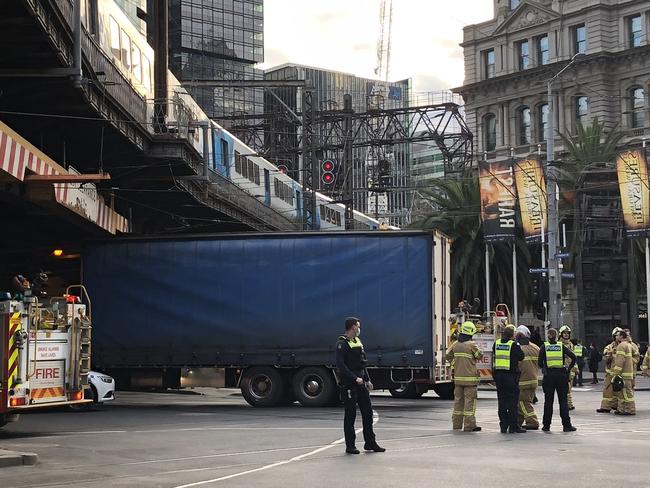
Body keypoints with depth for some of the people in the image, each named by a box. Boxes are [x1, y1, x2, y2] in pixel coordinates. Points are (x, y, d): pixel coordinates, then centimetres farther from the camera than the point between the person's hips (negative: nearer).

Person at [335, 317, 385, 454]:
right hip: (349, 385, -8)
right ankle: (350, 446, 6)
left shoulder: (358, 341, 17)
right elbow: (340, 365, -19)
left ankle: (370, 442, 16)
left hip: (360, 383, 8)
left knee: (367, 411, 8)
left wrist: (367, 380, 14)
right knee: (350, 415, -1)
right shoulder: (342, 344, -10)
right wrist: (355, 378, -22)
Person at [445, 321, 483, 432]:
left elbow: (447, 356, 15)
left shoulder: (455, 344, 5)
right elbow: (480, 356, 0)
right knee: (470, 401, -3)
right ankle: (469, 425, -5)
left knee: (458, 400, 12)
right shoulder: (472, 345, -12)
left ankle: (456, 424, 16)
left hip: (458, 377, 6)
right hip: (470, 378, -5)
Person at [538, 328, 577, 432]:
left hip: (548, 376, 0)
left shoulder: (544, 347, 2)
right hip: (561, 375, 0)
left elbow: (540, 362, -5)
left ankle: (546, 425, 10)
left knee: (548, 401, 7)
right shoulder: (562, 346, 3)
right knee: (563, 400, 5)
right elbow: (573, 357, -6)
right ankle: (566, 425, 3)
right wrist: (569, 368, 4)